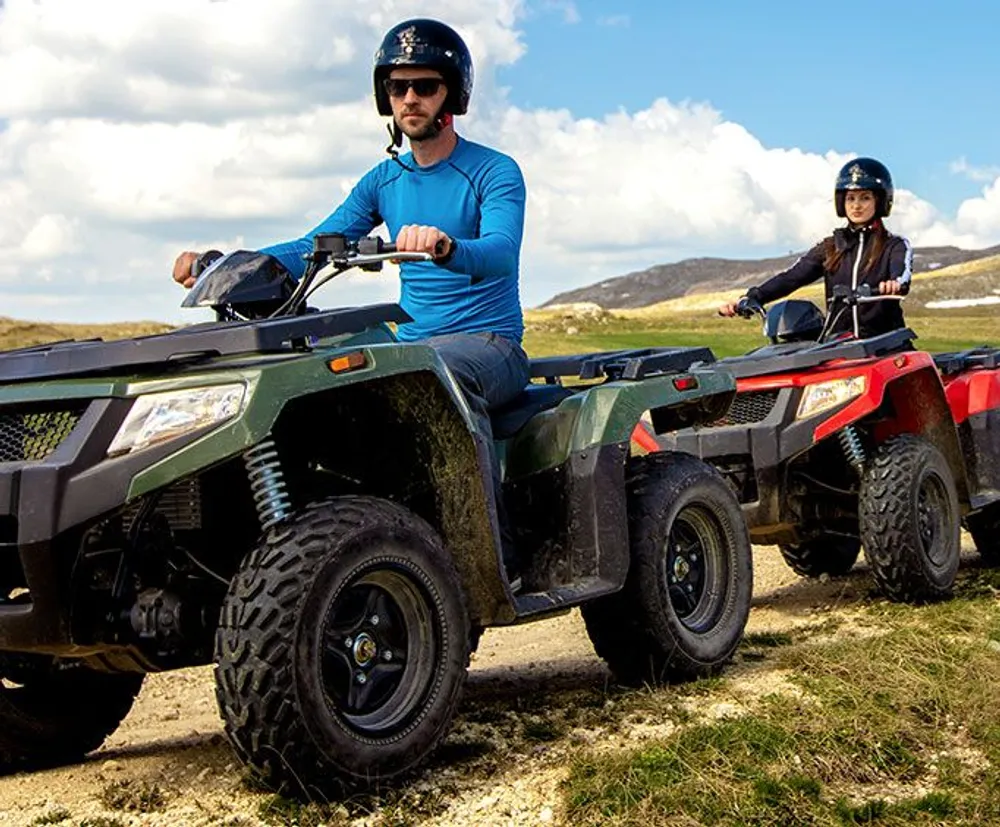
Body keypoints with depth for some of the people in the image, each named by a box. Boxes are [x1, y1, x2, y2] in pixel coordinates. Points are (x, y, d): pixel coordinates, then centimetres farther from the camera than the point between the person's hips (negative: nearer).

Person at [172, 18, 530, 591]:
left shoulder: (495, 173, -3)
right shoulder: (385, 180, 15)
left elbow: (500, 253, -23)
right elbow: (315, 248, 6)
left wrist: (446, 246, -46)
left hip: (491, 345, -5)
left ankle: (498, 558, -35)